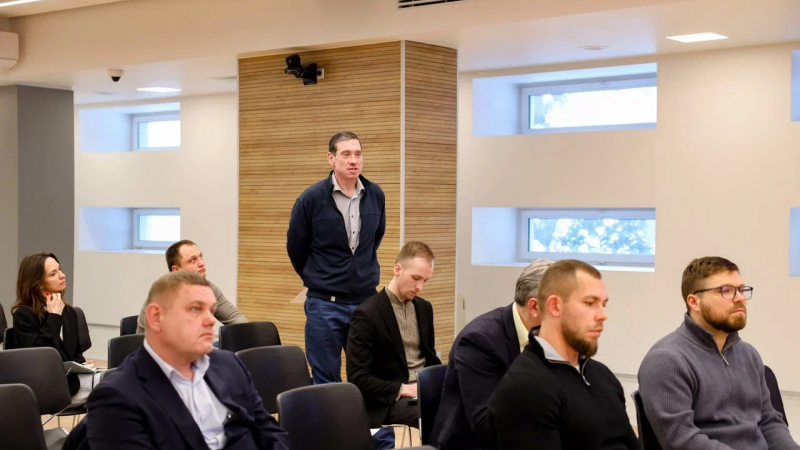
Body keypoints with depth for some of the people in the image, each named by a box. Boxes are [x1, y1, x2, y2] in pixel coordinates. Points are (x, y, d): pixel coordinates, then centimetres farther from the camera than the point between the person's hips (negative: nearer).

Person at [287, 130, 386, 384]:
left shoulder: (375, 195, 0)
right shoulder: (312, 198, -10)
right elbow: (296, 248, 3)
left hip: (366, 301, 3)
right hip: (325, 305, -3)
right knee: (326, 382, 5)